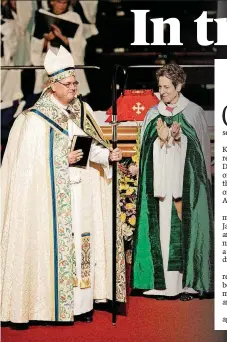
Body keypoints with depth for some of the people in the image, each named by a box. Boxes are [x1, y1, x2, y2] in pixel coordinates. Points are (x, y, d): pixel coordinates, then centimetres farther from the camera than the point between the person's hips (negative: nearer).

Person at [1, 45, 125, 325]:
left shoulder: (82, 110, 9)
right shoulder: (37, 118, -9)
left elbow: (92, 146, 9)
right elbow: (30, 160, -11)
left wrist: (108, 154, -10)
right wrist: (63, 160, -19)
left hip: (81, 193, 6)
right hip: (52, 195, -6)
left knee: (82, 243, 7)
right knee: (56, 244, -4)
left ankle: (80, 302, 15)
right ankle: (53, 305, 6)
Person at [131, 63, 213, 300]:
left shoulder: (193, 112, 2)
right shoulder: (153, 114, 10)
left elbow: (201, 148, 3)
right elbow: (147, 151, 9)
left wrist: (178, 138, -11)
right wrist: (162, 138, -9)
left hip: (186, 182, -2)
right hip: (159, 183, 3)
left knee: (185, 229, -4)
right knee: (160, 229, -1)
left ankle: (187, 282, 3)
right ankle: (162, 282, 3)